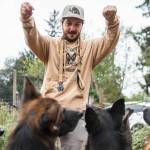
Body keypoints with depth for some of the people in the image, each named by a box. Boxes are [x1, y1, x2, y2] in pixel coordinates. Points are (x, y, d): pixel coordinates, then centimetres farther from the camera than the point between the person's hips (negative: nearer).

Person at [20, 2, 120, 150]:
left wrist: (112, 20, -24)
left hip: (76, 112, 1)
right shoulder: (50, 44, 9)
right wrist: (26, 18, -31)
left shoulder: (90, 47, 12)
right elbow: (33, 38, -9)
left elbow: (110, 40, -2)